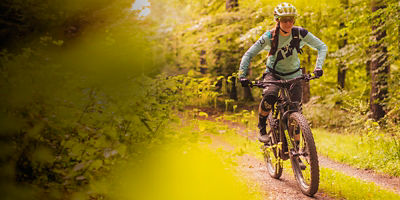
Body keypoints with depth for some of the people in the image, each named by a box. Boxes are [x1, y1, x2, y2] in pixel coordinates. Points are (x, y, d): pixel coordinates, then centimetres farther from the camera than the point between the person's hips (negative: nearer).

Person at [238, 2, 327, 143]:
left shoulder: (300, 33, -16)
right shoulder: (270, 36, -19)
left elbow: (322, 47, -11)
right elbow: (249, 54, -15)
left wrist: (318, 66, -26)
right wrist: (242, 75, -27)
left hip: (293, 75, 2)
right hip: (273, 74, -2)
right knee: (270, 96, -33)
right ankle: (262, 128, -11)